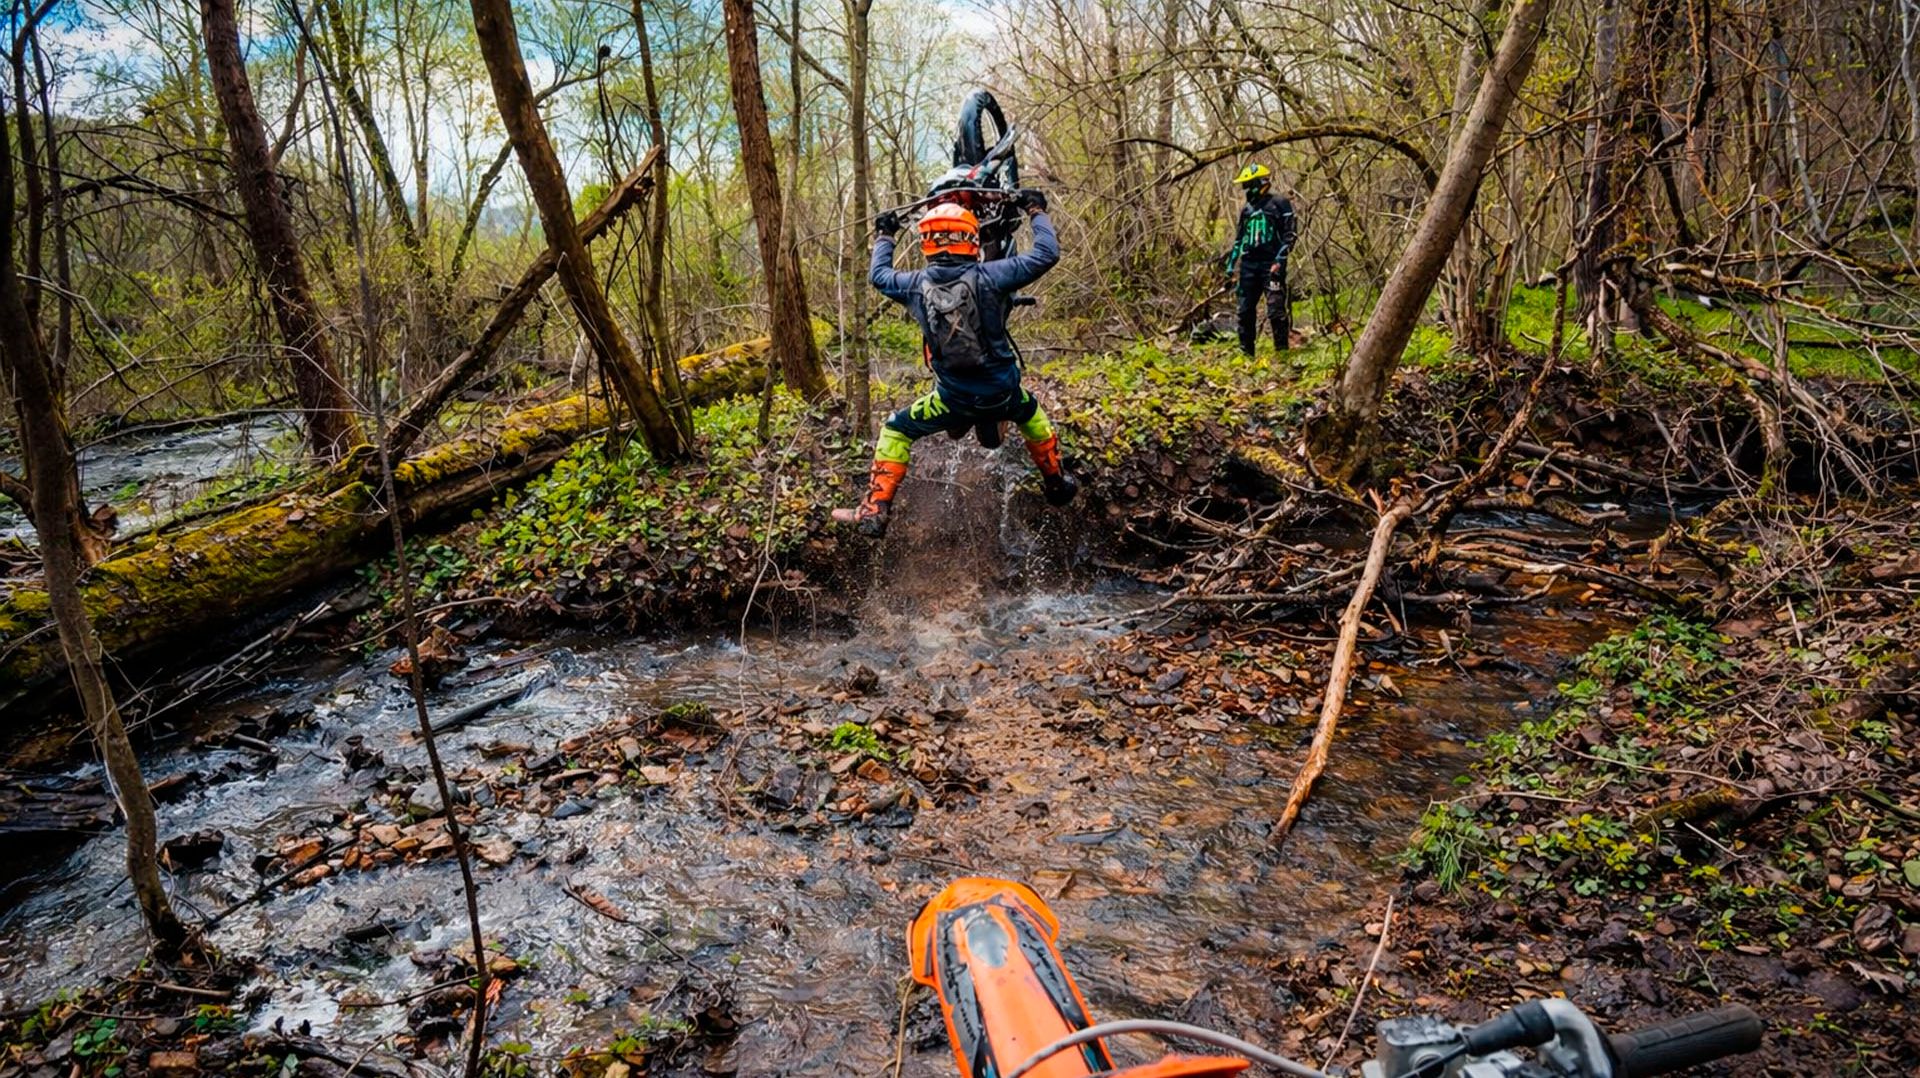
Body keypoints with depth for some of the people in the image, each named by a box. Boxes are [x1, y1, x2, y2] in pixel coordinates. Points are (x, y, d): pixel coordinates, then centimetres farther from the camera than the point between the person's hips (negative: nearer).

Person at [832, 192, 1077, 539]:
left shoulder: (917, 284, -7)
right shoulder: (988, 276, -15)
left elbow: (879, 275, 15)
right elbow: (1047, 254, -9)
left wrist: (884, 236, 32)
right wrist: (1036, 211, 7)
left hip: (954, 398, 0)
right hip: (1002, 392, 0)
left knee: (895, 432, 17)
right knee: (1031, 413, 34)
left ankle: (874, 512, 9)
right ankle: (1057, 484, 44)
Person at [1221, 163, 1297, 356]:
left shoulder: (1279, 204, 0)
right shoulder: (1246, 209, 18)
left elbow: (1289, 235, -5)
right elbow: (1238, 239, 24)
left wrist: (1279, 261, -16)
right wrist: (1230, 265, 17)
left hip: (1271, 264, -6)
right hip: (1249, 264, 6)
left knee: (1276, 309, -12)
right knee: (1245, 310, 6)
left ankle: (1282, 351, -7)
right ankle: (1245, 351, 13)